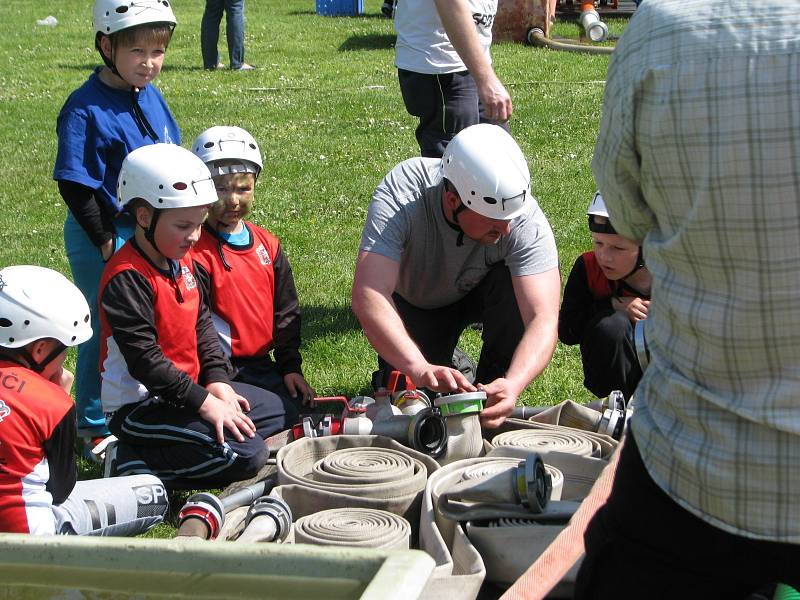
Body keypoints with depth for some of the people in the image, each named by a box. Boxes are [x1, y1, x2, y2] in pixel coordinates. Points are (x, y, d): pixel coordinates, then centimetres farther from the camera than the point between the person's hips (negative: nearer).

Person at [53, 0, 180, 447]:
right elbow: (75, 186, -19)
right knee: (106, 330, 4)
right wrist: (105, 242, -18)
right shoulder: (86, 109, -19)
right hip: (105, 235, -7)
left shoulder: (151, 96, 4)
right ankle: (95, 427, 21)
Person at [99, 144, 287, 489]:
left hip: (183, 387, 10)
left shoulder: (181, 262, 8)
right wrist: (204, 402, -24)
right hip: (139, 406, -10)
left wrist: (217, 382, -1)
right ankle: (135, 465, -9)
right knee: (245, 455, -20)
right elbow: (144, 361, -26)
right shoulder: (127, 279, -22)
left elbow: (202, 325, 13)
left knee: (273, 410, 19)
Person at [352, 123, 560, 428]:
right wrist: (420, 368, -61)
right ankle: (444, 361, 17)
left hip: (478, 294, 0)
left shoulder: (526, 220, -35)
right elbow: (368, 296, -48)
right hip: (414, 299, 0)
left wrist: (513, 384, -59)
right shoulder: (399, 197, -39)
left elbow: (544, 319, -40)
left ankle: (493, 388, -10)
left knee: (517, 286, -33)